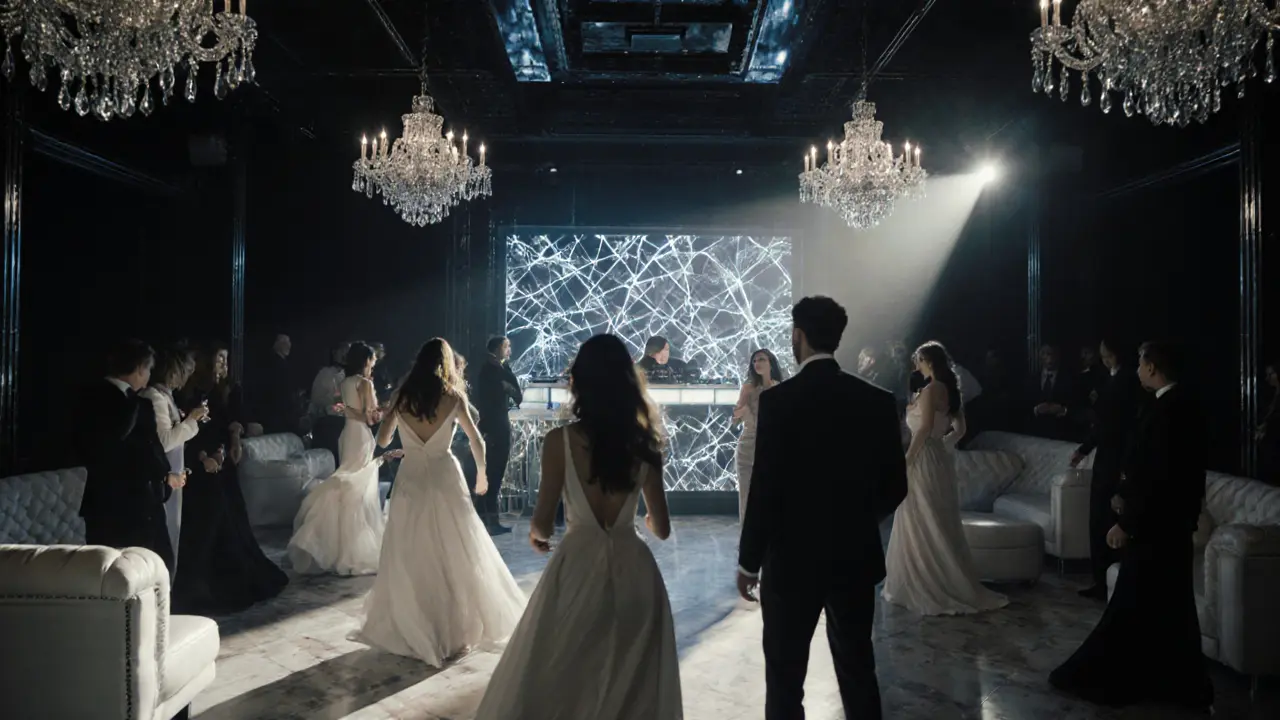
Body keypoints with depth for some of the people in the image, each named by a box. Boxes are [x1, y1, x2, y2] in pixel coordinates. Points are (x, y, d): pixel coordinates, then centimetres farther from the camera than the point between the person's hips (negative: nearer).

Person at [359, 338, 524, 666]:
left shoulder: (401, 396, 1)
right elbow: (477, 442, 4)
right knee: (454, 556, 8)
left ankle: (407, 630, 22)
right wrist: (481, 474, 20)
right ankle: (454, 633, 14)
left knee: (410, 558, 12)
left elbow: (382, 440, 8)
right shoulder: (453, 397, -4)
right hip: (444, 478, -2)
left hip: (410, 479, 2)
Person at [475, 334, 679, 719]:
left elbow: (542, 522, -6)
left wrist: (535, 534, 18)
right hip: (633, 568, 3)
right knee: (631, 680, 19)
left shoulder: (561, 440, -8)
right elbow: (662, 528, 6)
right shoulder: (644, 443, 0)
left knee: (558, 678, 15)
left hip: (579, 564, -2)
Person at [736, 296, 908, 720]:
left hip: (793, 560, -4)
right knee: (858, 670, 17)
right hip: (857, 558, 4)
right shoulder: (878, 400, -2)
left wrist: (748, 561, -4)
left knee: (785, 677, 9)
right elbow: (895, 485, 3)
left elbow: (765, 488, -15)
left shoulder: (778, 400, -15)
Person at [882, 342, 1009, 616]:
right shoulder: (950, 390, 12)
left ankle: (929, 589, 4)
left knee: (922, 527, -2)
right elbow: (959, 429, 17)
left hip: (924, 462, -9)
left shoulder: (930, 390, -15)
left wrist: (906, 460, -19)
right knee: (940, 526, 14)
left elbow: (924, 429, -23)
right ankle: (949, 585, 20)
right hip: (939, 460, 9)